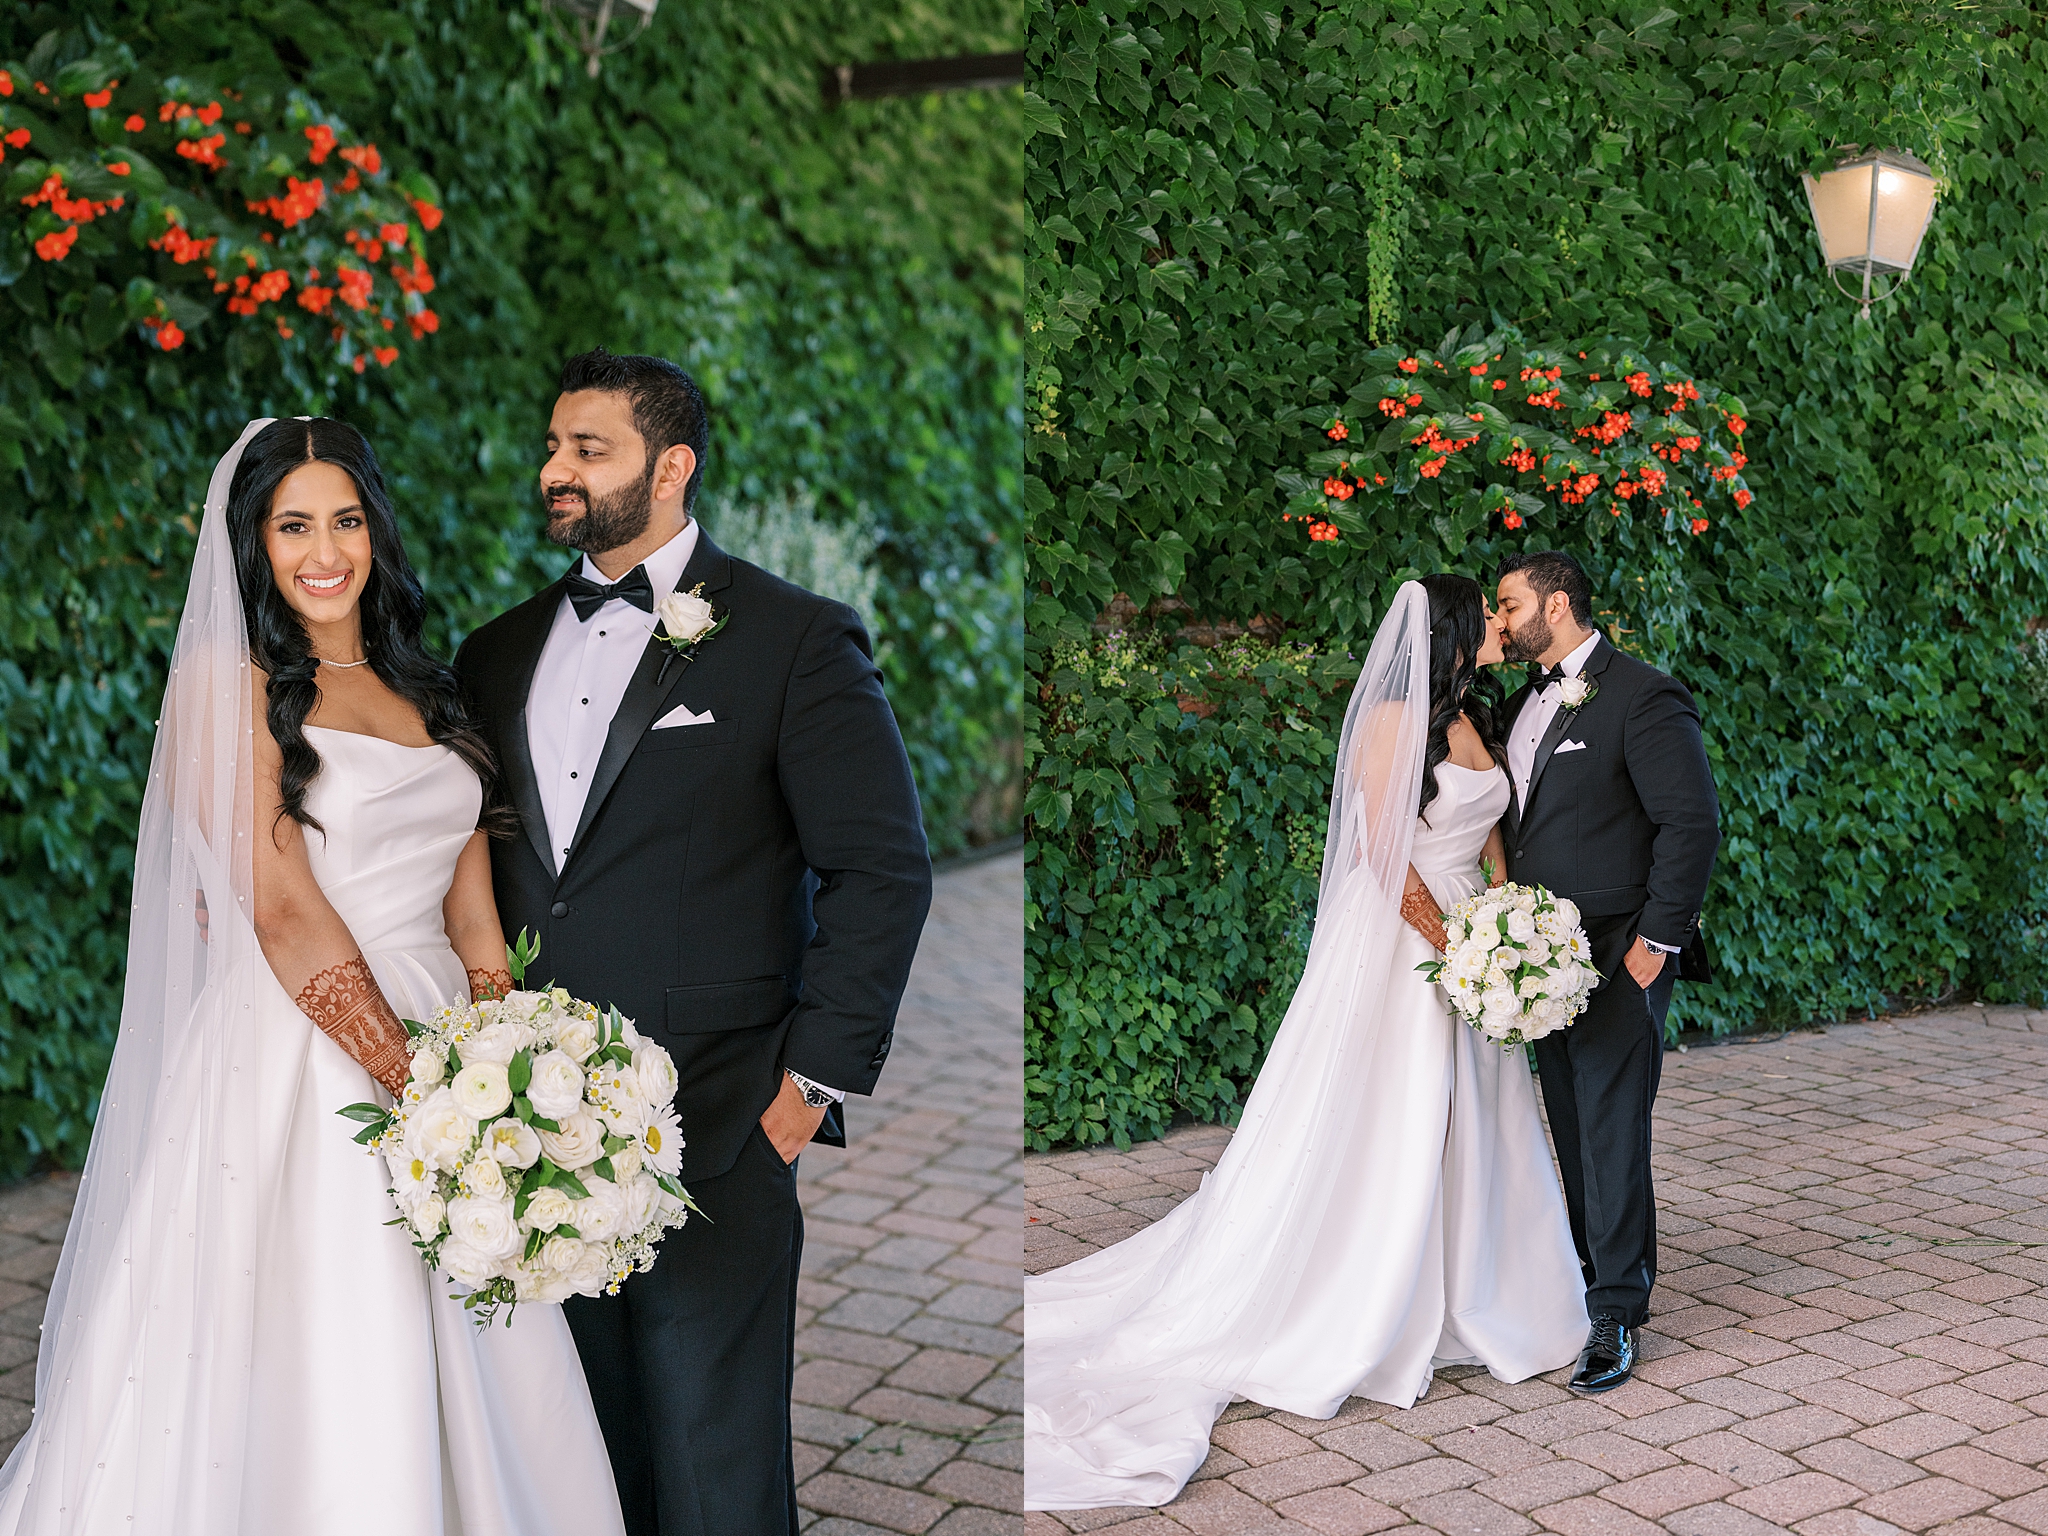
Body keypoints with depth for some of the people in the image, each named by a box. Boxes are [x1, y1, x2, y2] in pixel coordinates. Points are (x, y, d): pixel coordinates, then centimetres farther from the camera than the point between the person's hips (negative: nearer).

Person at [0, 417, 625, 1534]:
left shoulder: (420, 689, 15)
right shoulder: (229, 678, -4)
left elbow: (473, 908, 10)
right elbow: (283, 906, -13)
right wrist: (412, 1084, -16)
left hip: (437, 1044, 6)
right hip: (292, 1061, -6)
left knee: (456, 1392, 9)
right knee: (294, 1389, -2)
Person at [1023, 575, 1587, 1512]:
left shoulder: (1478, 724, 12)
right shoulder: (1394, 720, -13)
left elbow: (1492, 847, 14)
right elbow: (1384, 851, -17)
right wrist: (1449, 949, -16)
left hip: (1466, 942, 8)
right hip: (1397, 944, -8)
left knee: (1468, 1136, 12)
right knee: (1377, 1134, -3)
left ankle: (1452, 1309, 25)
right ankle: (1341, 1326, 7)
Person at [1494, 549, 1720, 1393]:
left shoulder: (1643, 697, -11)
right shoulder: (1525, 701, 14)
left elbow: (1692, 823, -15)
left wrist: (1655, 942, -16)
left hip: (1617, 957, -8)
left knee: (1612, 1132, -6)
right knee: (1573, 1131, 12)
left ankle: (1615, 1318, 0)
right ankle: (1593, 1278, 22)